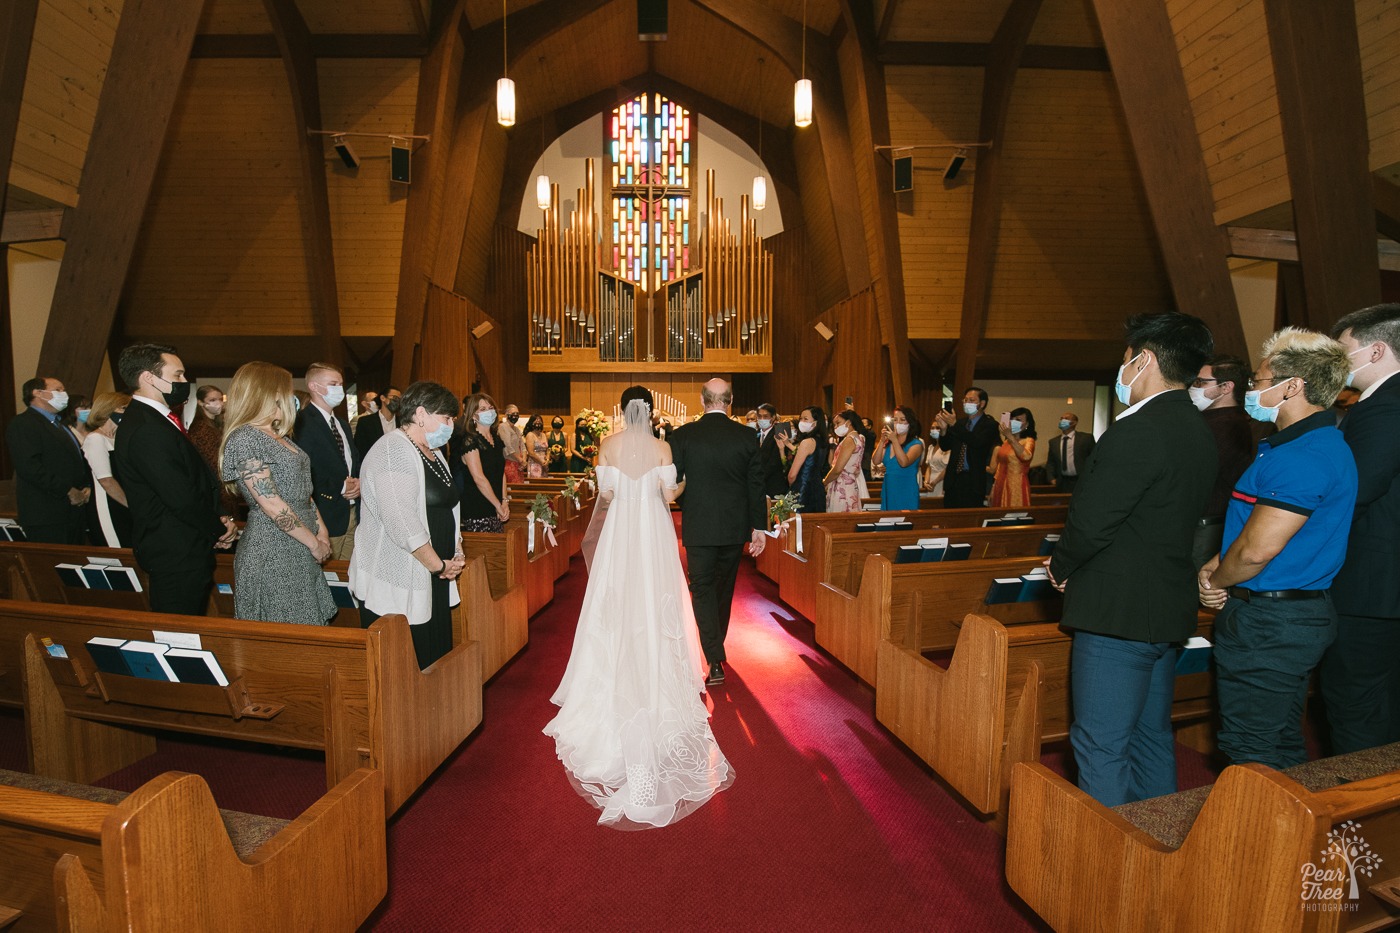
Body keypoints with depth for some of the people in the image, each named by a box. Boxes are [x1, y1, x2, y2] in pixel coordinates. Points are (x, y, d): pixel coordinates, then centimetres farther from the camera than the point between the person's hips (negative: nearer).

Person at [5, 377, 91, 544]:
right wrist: (68, 492, -17)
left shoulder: (60, 425, 24)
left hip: (75, 510, 9)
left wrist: (87, 486, 7)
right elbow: (29, 466, -18)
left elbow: (78, 459, 26)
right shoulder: (22, 423, -6)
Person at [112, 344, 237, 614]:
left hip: (182, 551, 10)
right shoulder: (147, 431, -22)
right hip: (176, 555, -10)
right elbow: (183, 499, -23)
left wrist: (218, 519, 2)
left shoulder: (157, 420, 11)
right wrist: (220, 529, -8)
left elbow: (196, 479, 15)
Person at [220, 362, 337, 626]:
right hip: (272, 552, -8)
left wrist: (321, 531, 4)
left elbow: (304, 491, 15)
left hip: (301, 553, 8)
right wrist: (314, 543, -12)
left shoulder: (279, 436, 14)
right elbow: (273, 505, -18)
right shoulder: (244, 439, -14)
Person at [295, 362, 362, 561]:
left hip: (353, 513, 8)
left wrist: (358, 482, 4)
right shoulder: (302, 423, -11)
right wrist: (340, 487, -13)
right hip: (326, 517, -8)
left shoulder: (342, 423, 18)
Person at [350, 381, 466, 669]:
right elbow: (403, 524, -25)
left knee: (433, 662, 16)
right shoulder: (394, 451, -17)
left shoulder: (431, 451, 14)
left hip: (433, 580, 9)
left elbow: (447, 507, 20)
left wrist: (456, 553, 5)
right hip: (398, 587, -9)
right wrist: (439, 565, -16)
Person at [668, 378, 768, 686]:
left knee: (703, 590, 4)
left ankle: (715, 661, -4)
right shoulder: (746, 436, -4)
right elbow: (756, 484, -1)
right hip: (735, 527, 3)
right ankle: (717, 646, 37)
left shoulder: (683, 435, -8)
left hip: (698, 526, -3)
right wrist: (759, 527, 5)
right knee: (724, 587, 19)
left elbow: (672, 481, -4)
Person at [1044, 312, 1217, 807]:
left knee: (1101, 748, 1)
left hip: (1118, 615, -10)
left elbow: (1091, 522, -23)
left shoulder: (1136, 432, -20)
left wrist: (1060, 567, -3)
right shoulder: (1198, 433, 10)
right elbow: (1173, 519, 14)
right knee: (1151, 737, 21)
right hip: (1169, 611, 10)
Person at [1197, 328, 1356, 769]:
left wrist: (1216, 581, -6)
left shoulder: (1303, 456, -21)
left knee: (1251, 757, 1)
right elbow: (1253, 528, 18)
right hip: (1298, 615, 11)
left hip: (1269, 624, -11)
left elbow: (1259, 548, -25)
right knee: (1282, 749, 21)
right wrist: (1215, 566, 3)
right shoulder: (1303, 444, 14)